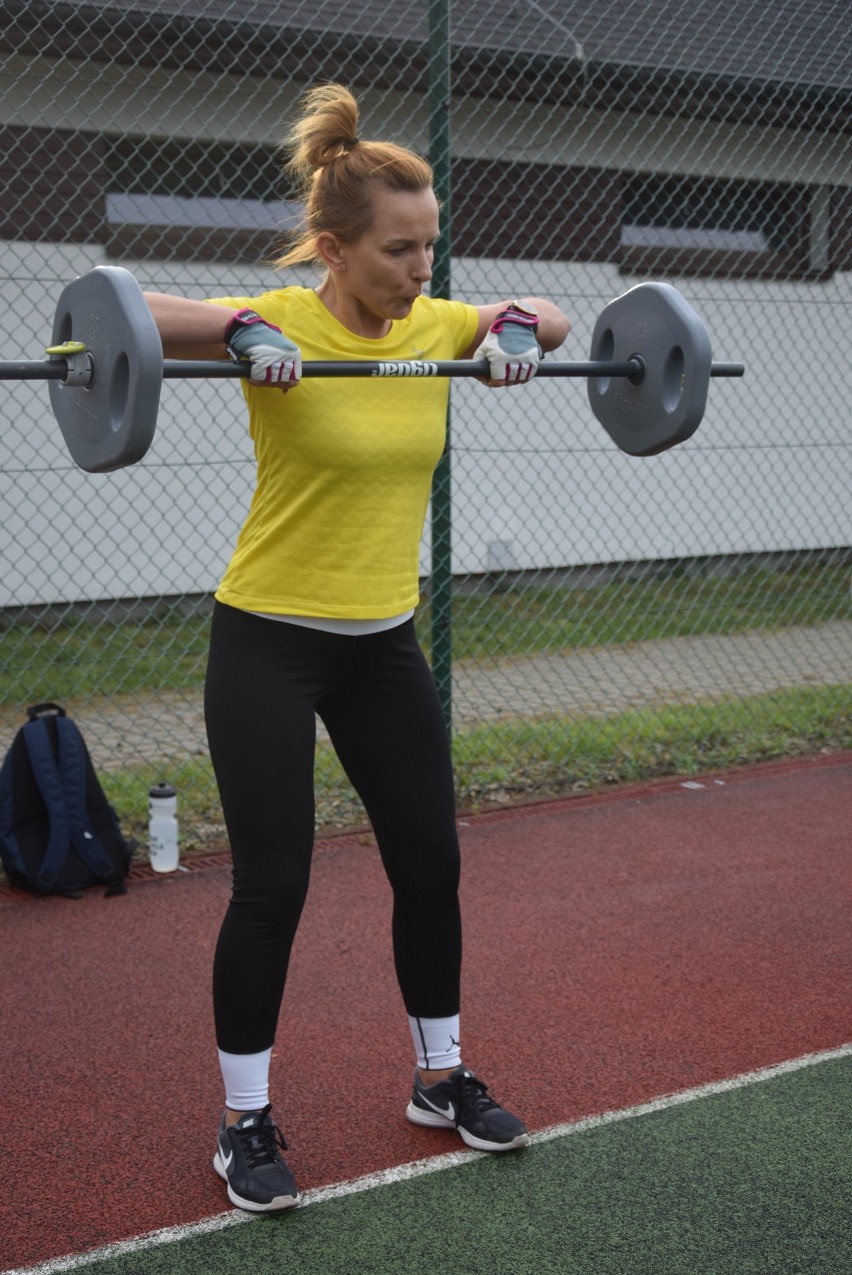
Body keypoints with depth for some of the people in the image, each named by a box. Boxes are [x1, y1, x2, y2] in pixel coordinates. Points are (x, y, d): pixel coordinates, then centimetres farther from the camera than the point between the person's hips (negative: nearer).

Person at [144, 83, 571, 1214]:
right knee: (272, 885, -2)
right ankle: (245, 1124, 16)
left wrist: (515, 327, -9)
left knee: (430, 864, 11)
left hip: (384, 642, 6)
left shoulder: (435, 325, 0)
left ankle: (442, 1079, 32)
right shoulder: (281, 321, -15)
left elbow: (549, 321, 14)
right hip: (270, 643, -5)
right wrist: (242, 333, -39)